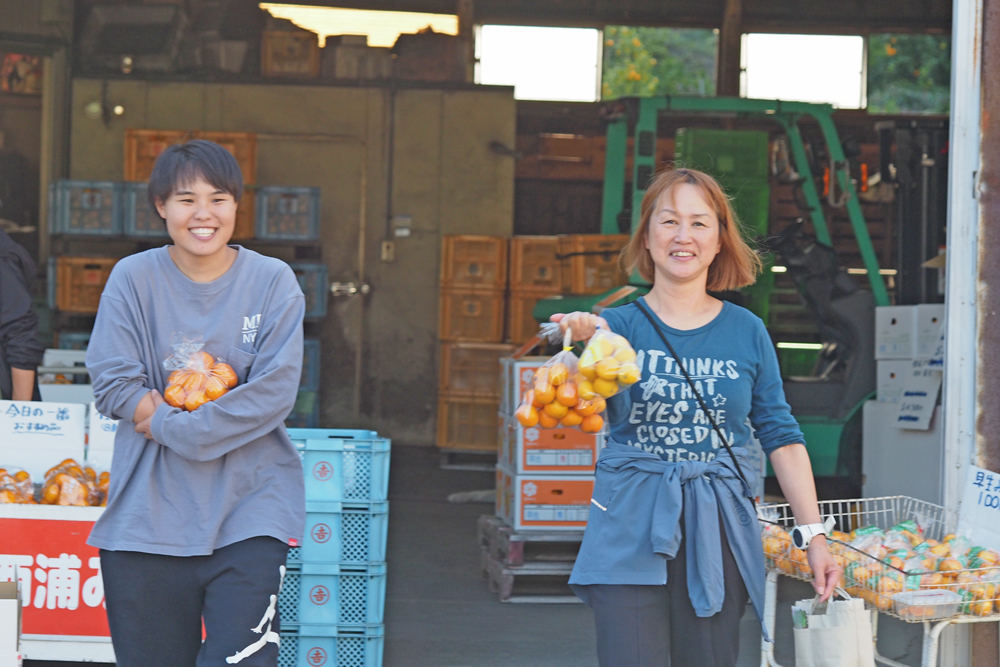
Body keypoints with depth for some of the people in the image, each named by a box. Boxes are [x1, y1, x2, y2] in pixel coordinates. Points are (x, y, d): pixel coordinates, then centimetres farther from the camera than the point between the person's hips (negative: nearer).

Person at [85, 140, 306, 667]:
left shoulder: (272, 282, 1)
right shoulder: (133, 279, 2)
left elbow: (275, 392, -8)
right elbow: (113, 385, -5)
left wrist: (172, 427, -11)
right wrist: (221, 417, -10)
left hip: (248, 501, -1)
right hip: (149, 511, 1)